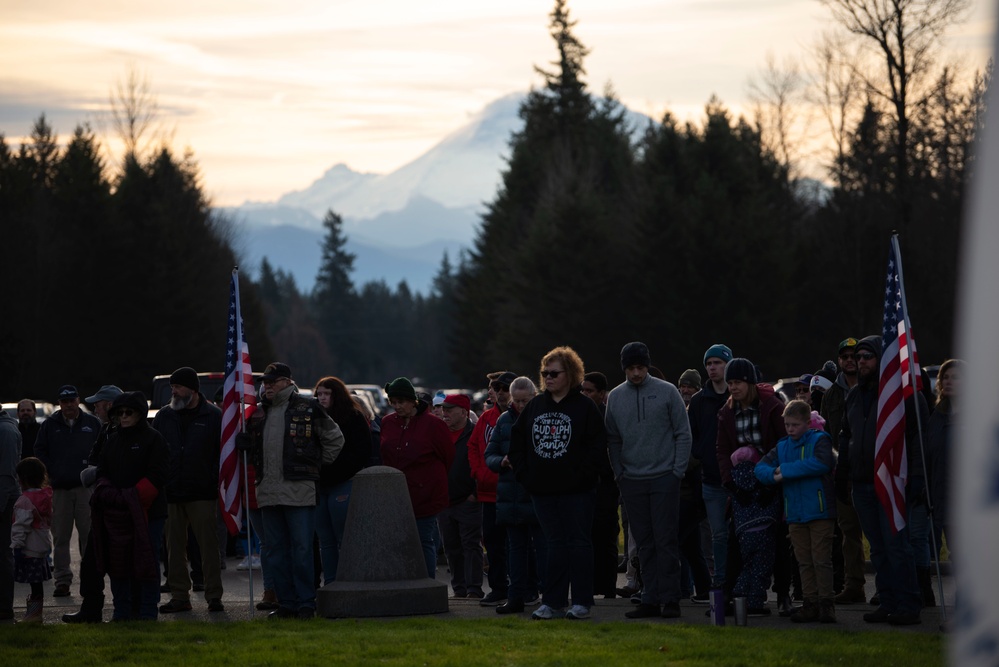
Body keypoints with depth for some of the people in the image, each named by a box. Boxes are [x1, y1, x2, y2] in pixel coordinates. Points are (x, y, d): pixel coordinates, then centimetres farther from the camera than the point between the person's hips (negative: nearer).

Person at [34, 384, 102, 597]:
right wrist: (52, 472, -1)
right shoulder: (50, 425, 11)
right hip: (59, 489, 1)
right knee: (60, 537, 1)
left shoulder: (93, 424, 8)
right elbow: (40, 451, 11)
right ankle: (62, 579, 5)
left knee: (89, 534, -3)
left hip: (86, 486, -1)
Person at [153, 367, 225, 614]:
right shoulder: (164, 416, 11)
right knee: (174, 547, 5)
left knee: (208, 545, -4)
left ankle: (214, 596, 1)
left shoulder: (213, 416, 2)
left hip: (202, 494, -4)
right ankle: (179, 596, 11)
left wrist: (216, 482, -5)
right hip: (171, 494, 4)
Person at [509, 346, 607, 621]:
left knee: (579, 542, 0)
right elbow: (516, 440, 16)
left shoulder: (584, 407, -5)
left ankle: (582, 602, 4)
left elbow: (598, 445, -8)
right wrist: (523, 473, 7)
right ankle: (553, 602, 9)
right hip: (543, 490, 4)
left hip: (577, 491, -4)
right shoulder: (536, 405, 10)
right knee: (556, 544, 8)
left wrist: (582, 475, -14)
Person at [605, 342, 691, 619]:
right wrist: (619, 472, 4)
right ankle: (651, 599, 9)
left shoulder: (667, 392, -2)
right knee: (644, 543, 6)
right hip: (632, 481, 3)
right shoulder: (615, 397, 8)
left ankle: (670, 598, -3)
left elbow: (683, 433, -1)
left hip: (664, 478, -3)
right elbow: (613, 439, 13)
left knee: (666, 541, -5)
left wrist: (678, 470, -7)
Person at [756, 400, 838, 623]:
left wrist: (786, 470, -18)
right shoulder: (782, 447, 13)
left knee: (821, 559, -5)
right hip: (795, 513, 6)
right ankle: (811, 603, 11)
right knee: (804, 562, 7)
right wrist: (774, 475, -15)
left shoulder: (819, 440, -4)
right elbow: (760, 468, 10)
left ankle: (826, 603, 0)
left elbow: (822, 463, -23)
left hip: (820, 511, -6)